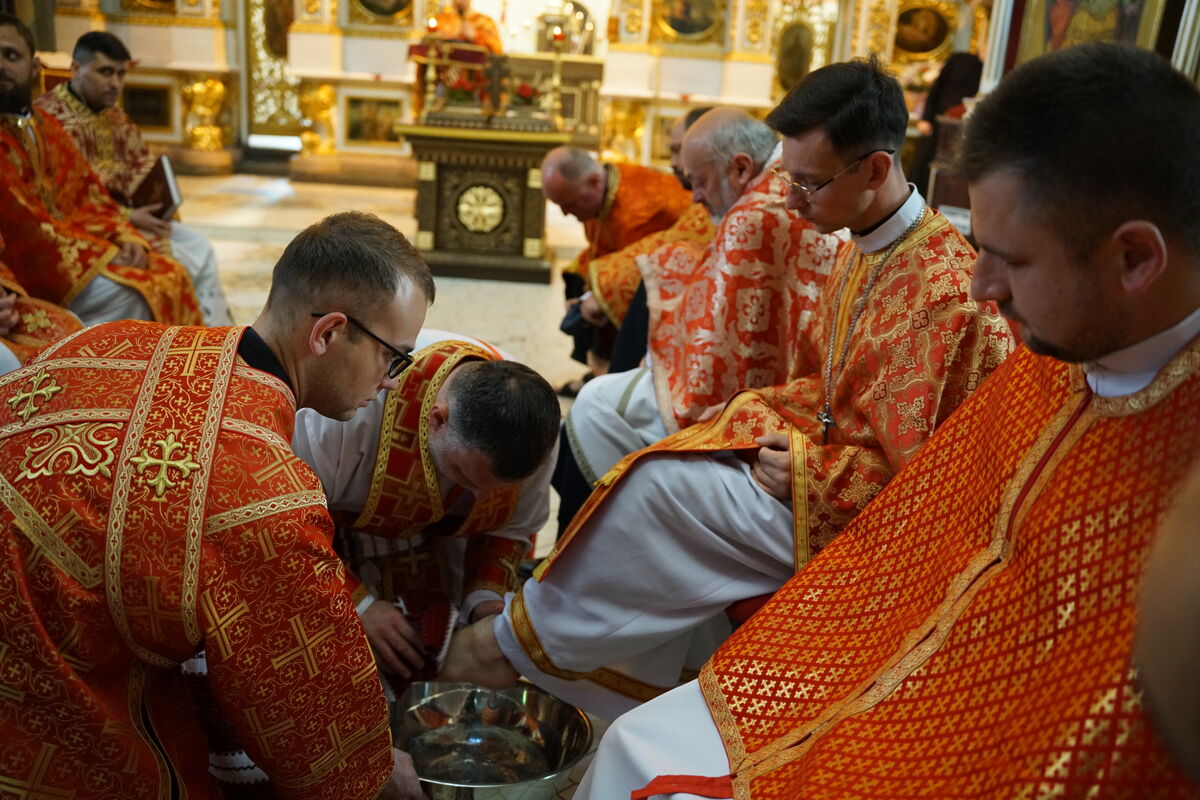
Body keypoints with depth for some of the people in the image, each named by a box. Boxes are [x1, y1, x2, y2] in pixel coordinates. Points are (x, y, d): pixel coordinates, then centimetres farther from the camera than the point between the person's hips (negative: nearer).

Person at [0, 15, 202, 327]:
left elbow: (87, 196, 15)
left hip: (72, 245, 8)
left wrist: (125, 238, -4)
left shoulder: (46, 126, 15)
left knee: (170, 275, -8)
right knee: (126, 295, -27)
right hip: (26, 263, -8)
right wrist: (101, 254, -19)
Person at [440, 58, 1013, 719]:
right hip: (827, 455, 9)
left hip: (859, 521, -9)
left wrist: (804, 468, -19)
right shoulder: (862, 250, 6)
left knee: (661, 485, -19)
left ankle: (521, 639, 0)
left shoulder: (945, 294, -24)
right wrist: (764, 413, -3)